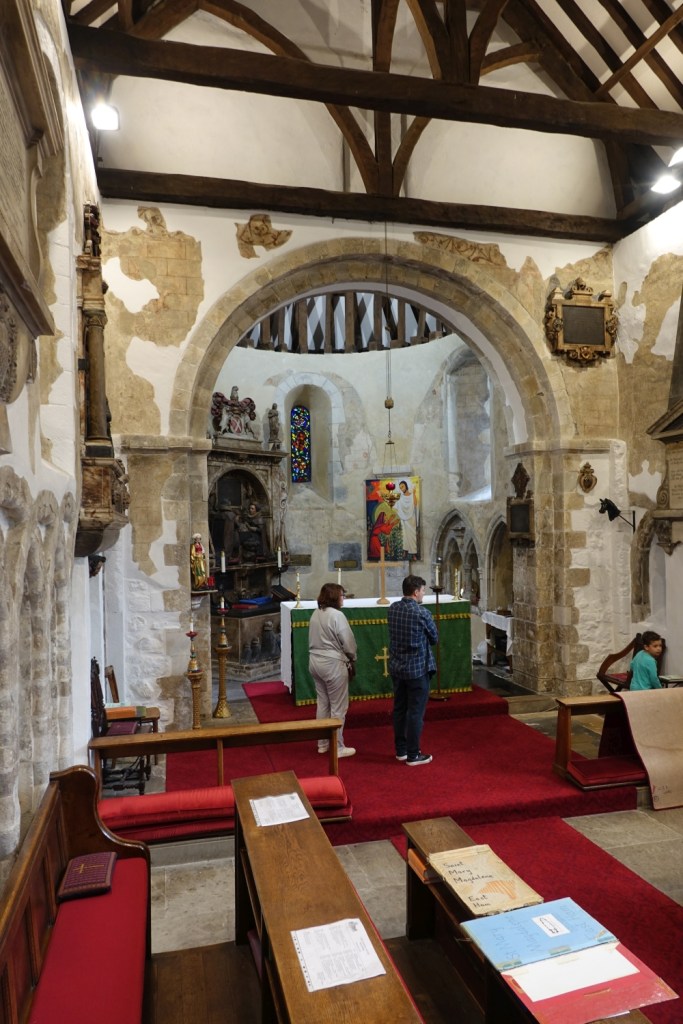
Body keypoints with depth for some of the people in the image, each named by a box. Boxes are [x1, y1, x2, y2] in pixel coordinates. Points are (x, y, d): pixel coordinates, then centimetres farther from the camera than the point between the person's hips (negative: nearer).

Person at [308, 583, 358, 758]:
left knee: (323, 703, 18)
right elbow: (348, 643, -13)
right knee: (338, 707, 3)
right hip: (332, 664, -8)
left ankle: (323, 743, 27)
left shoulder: (316, 614, 7)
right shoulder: (337, 615, -17)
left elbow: (313, 640, 8)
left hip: (315, 662, 8)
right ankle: (337, 747, 10)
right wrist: (352, 660, 3)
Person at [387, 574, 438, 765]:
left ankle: (401, 750, 25)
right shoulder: (421, 612, -17)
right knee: (416, 712, 3)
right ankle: (413, 755, 10)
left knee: (399, 709, 15)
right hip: (417, 668, -6)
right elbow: (434, 638, -5)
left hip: (396, 667, 7)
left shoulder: (392, 609, 1)